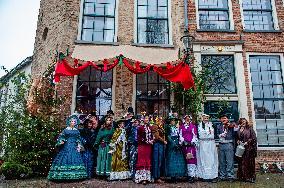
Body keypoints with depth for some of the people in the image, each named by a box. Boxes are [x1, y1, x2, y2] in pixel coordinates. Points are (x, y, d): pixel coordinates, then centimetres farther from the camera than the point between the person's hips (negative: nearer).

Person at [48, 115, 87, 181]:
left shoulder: (77, 131, 10)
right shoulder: (66, 130, 1)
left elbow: (79, 140, 13)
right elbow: (61, 137, 1)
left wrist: (79, 146, 4)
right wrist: (61, 142, -17)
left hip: (74, 147, 3)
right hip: (67, 147, -3)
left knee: (75, 159, 0)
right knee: (66, 159, -7)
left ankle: (75, 175, 5)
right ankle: (65, 175, -1)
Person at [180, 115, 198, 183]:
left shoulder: (193, 126, 8)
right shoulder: (182, 126, 15)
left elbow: (195, 135, 3)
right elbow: (180, 135, 11)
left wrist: (192, 142, -8)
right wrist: (183, 141, -4)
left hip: (191, 144, -3)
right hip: (185, 144, 3)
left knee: (191, 159, -11)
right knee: (186, 159, 3)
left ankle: (192, 175, -12)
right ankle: (189, 174, 10)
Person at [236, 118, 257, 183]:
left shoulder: (249, 129, 0)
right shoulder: (238, 130, 12)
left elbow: (253, 138, -5)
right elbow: (237, 138, 20)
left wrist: (247, 142, -13)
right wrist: (238, 141, 1)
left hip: (249, 148, -4)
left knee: (249, 163, -2)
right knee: (241, 162, 5)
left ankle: (251, 177, 6)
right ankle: (242, 176, 12)